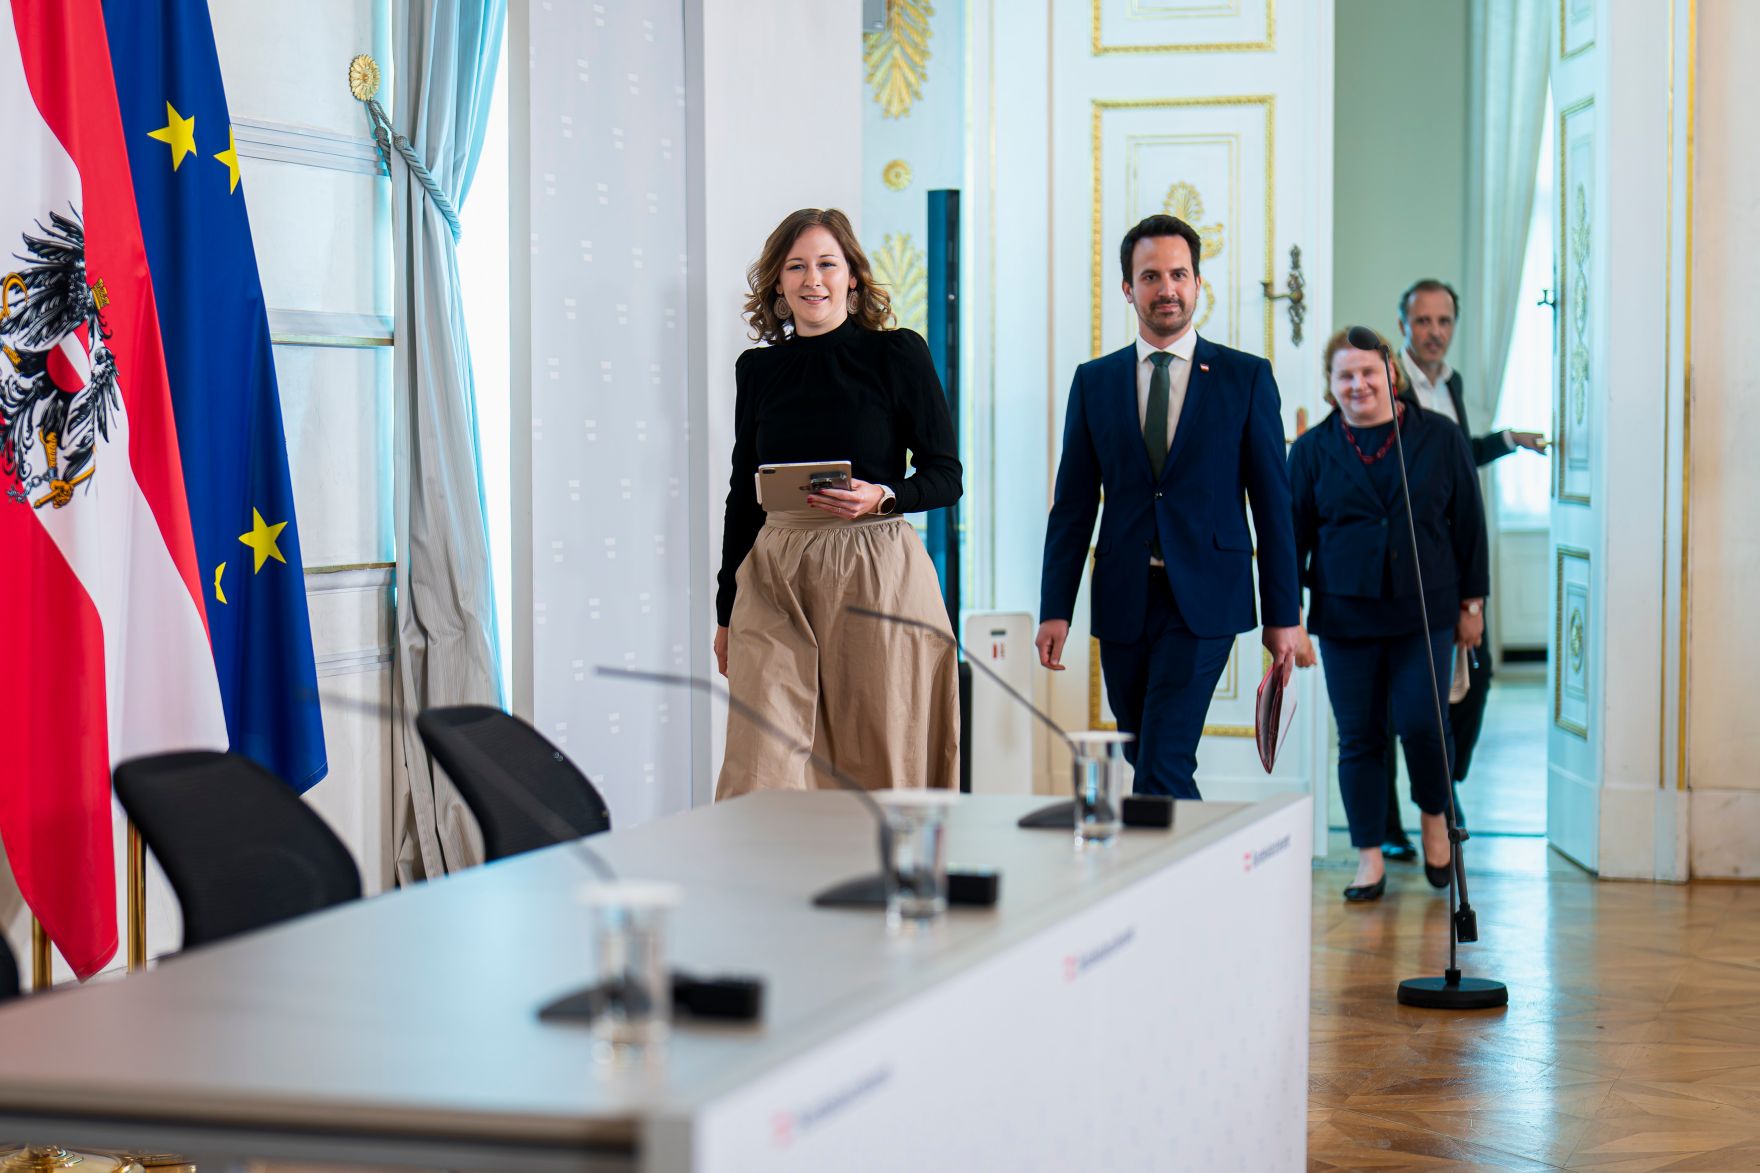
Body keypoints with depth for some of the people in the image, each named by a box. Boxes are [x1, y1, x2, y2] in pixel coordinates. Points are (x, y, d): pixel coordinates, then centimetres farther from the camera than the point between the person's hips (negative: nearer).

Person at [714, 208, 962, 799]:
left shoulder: (898, 353, 1)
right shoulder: (758, 368, 11)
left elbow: (946, 475, 2)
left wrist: (882, 497, -18)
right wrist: (726, 611, 17)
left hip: (876, 577, -3)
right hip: (774, 577, 3)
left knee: (878, 764, 1)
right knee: (762, 767, -7)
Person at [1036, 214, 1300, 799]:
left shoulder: (1247, 377, 3)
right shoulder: (1094, 381, 9)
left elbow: (1272, 502, 2)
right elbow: (1073, 505, 9)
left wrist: (1282, 615, -1)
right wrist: (1055, 610, 1)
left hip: (1203, 602, -3)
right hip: (1123, 601, 3)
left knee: (1163, 764, -15)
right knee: (1145, 761, 10)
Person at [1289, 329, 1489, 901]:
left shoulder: (1439, 437, 3)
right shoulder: (1313, 449, 4)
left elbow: (1469, 523, 7)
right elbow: (1294, 533, 7)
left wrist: (1472, 601, 6)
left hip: (1424, 612, -1)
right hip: (1345, 614, 1)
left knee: (1422, 724, -8)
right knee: (1359, 738, 3)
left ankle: (1434, 818, 23)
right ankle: (1369, 858, 15)